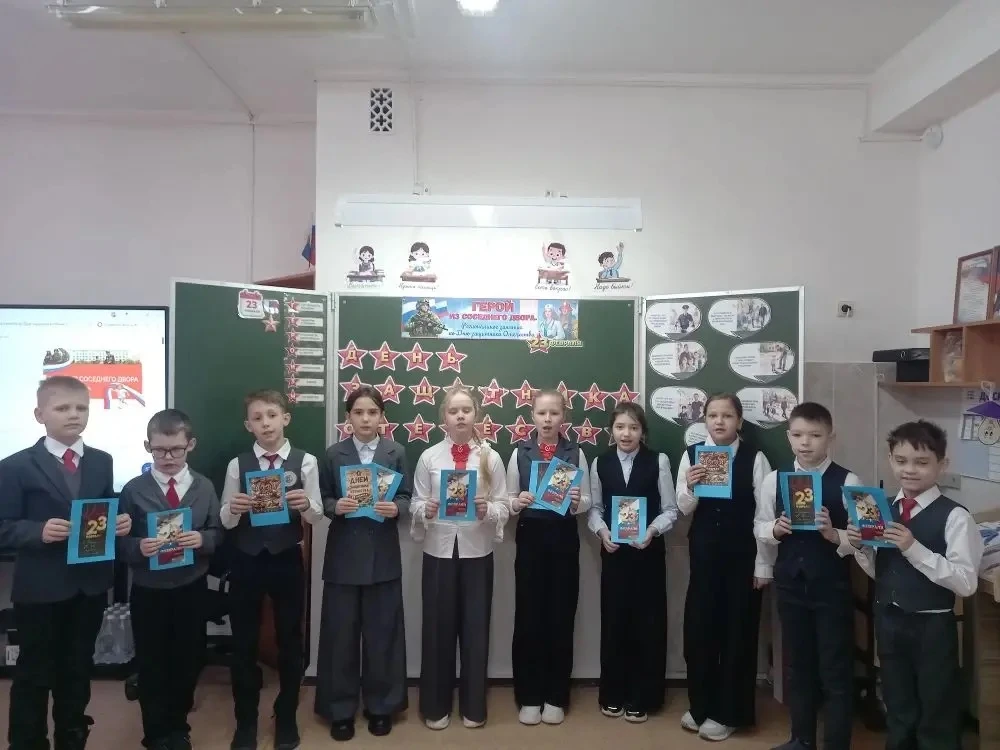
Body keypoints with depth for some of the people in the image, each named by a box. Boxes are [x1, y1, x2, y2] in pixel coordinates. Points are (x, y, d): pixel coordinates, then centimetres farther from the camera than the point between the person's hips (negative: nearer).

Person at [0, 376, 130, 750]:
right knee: (34, 674, 9)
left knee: (78, 670, 18)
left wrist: (120, 522, -10)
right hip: (40, 589, -4)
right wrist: (39, 531, -26)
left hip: (91, 585, 4)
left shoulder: (102, 462, 7)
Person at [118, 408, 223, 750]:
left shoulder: (204, 487, -1)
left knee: (187, 660, 13)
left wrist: (202, 539, -21)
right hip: (148, 591, -1)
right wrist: (139, 546, -25)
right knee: (151, 664, 11)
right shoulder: (133, 490, -6)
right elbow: (120, 541, -5)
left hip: (191, 588, 1)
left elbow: (218, 533, 0)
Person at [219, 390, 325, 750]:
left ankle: (286, 719, 33)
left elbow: (316, 516, -3)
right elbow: (225, 521, 0)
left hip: (287, 559, -1)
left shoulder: (305, 461, -6)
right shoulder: (238, 464, -2)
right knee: (243, 644, 12)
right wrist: (233, 508, -22)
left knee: (290, 641, 13)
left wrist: (306, 505, -25)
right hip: (246, 561, 1)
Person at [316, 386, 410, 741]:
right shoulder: (333, 454, 3)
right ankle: (340, 708, 22)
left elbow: (406, 497, 2)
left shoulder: (396, 452, 3)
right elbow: (322, 500, 3)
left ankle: (380, 705, 25)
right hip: (343, 554, 0)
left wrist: (395, 508, -19)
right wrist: (336, 506, -18)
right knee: (340, 632, 6)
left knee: (382, 632, 8)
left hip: (383, 555, 0)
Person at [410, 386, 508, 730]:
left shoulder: (491, 457, 0)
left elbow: (505, 506, -1)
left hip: (477, 551, 0)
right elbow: (416, 503, 1)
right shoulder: (429, 457, 0)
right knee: (437, 627, 8)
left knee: (475, 627, 9)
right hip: (439, 550, 0)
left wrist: (487, 510, -22)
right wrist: (426, 511, -21)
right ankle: (436, 705, 25)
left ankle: (473, 705, 26)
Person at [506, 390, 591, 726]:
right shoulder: (520, 452, 1)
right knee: (528, 617, 4)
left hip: (564, 540, 0)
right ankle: (529, 697, 20)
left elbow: (587, 501, 3)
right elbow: (508, 500, 4)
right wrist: (517, 503, -17)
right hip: (530, 539, 0)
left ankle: (555, 697, 23)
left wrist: (576, 502, -18)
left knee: (561, 617, 7)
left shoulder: (576, 453, 1)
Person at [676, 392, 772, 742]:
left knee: (737, 632, 8)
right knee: (698, 630, 11)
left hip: (742, 556, -2)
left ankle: (726, 713, 25)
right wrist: (690, 487, -20)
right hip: (703, 554, 3)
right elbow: (683, 509, 2)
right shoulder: (691, 455, -2)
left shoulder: (755, 458, -9)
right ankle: (700, 706, 30)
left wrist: (762, 565, -5)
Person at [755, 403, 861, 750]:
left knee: (836, 670, 8)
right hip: (789, 583, 4)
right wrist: (774, 530, -15)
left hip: (832, 586, -3)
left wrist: (833, 534, -28)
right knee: (798, 664, 19)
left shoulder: (847, 481, -10)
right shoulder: (774, 479, -1)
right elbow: (759, 526, 6)